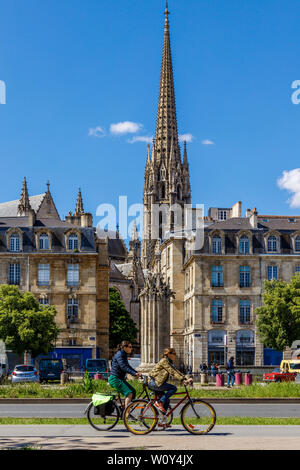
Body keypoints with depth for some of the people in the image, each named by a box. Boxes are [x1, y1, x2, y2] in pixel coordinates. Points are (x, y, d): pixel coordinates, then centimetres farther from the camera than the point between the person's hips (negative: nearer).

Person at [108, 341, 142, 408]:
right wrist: (134, 373, -34)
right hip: (115, 379, -10)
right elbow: (123, 367, -26)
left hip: (120, 378, 10)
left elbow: (128, 366, 20)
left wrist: (137, 373, 9)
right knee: (129, 394, -17)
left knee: (133, 391, 7)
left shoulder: (124, 355, 15)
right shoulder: (119, 354, -15)